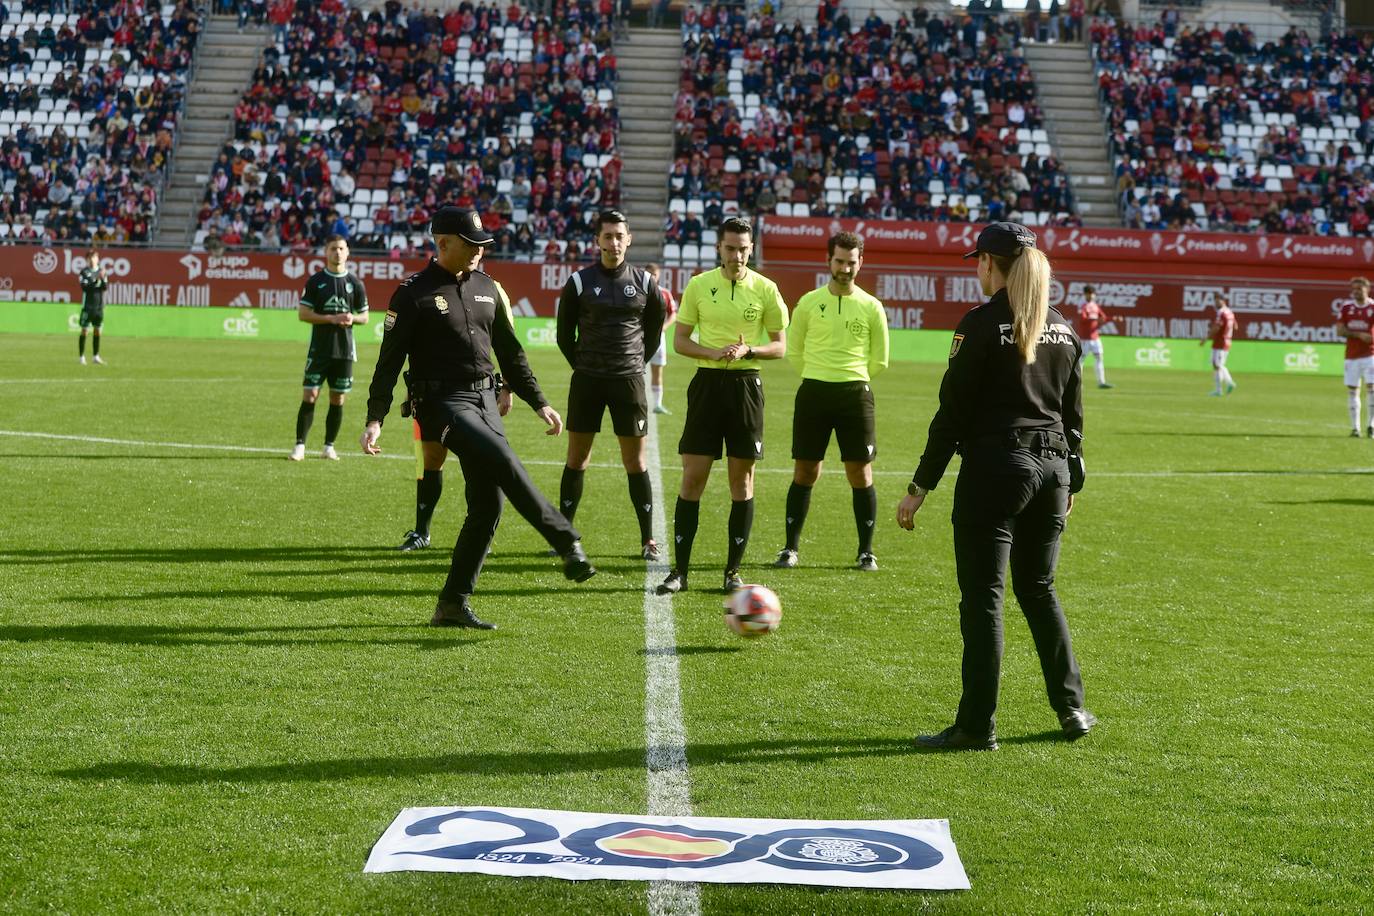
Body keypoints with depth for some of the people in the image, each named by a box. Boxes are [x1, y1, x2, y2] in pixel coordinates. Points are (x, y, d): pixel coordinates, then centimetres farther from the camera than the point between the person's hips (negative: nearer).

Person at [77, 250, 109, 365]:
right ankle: (81, 356, 4)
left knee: (97, 330, 8)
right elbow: (84, 287, -13)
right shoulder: (84, 271, -3)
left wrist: (103, 278, -18)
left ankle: (95, 356, 15)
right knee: (84, 330, -1)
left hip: (99, 305, 4)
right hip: (88, 305, -4)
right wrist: (96, 280, -21)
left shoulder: (102, 271, 8)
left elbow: (105, 287, 0)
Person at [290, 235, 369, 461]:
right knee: (309, 397, -6)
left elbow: (364, 317, 11)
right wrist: (332, 318, -15)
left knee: (338, 400, 4)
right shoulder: (315, 281, 1)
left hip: (344, 350, 2)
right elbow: (303, 313, -4)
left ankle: (329, 446, 14)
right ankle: (300, 445, -1)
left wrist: (352, 319, -12)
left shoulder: (355, 283, 6)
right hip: (319, 348, -2)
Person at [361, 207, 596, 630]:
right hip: (443, 401, -7)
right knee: (505, 462, -29)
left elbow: (510, 352, 22)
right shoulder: (414, 293, -3)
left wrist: (539, 402, 18)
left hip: (485, 399, 7)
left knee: (488, 503, 1)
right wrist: (375, 419, -13)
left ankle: (453, 605, 9)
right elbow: (390, 359, -5)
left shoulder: (487, 288, 14)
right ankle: (568, 545, -22)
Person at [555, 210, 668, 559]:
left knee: (635, 462, 1)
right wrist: (582, 365, 5)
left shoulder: (643, 282, 3)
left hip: (629, 380, 0)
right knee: (577, 459, 4)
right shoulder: (579, 282, -1)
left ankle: (648, 539, 7)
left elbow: (656, 325, 14)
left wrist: (638, 361, 9)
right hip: (587, 381, 0)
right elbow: (565, 333, 7)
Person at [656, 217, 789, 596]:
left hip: (746, 384, 0)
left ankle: (733, 571, 12)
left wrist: (747, 350, -14)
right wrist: (714, 352, -12)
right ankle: (680, 570, 3)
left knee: (742, 480, 3)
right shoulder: (699, 285, 3)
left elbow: (780, 346, 5)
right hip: (708, 383, 0)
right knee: (692, 477, -2)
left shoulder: (765, 289, 1)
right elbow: (680, 340, 6)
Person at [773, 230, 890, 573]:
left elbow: (879, 361, 11)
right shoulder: (808, 303, 4)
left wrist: (851, 376, 11)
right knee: (805, 473, 4)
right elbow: (794, 352, 12)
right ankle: (790, 548, 12)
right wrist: (820, 377, 11)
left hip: (855, 394, 0)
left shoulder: (871, 307, 3)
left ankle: (866, 551, 10)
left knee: (861, 474, 0)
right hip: (813, 393, 0)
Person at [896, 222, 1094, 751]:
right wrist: (1070, 483, 24)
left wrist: (920, 487, -7)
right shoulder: (1062, 329, 11)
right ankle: (1072, 710, 22)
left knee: (983, 596, -2)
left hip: (994, 469, -6)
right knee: (1038, 590, 19)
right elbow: (1073, 414, 15)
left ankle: (977, 727, 0)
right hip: (1052, 468, 7)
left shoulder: (983, 324, -9)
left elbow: (953, 411, -10)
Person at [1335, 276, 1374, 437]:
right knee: (1352, 390, 2)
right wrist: (1359, 334, -13)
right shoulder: (1346, 307, 4)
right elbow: (1339, 331, -2)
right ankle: (1354, 427, 8)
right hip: (1351, 355, 2)